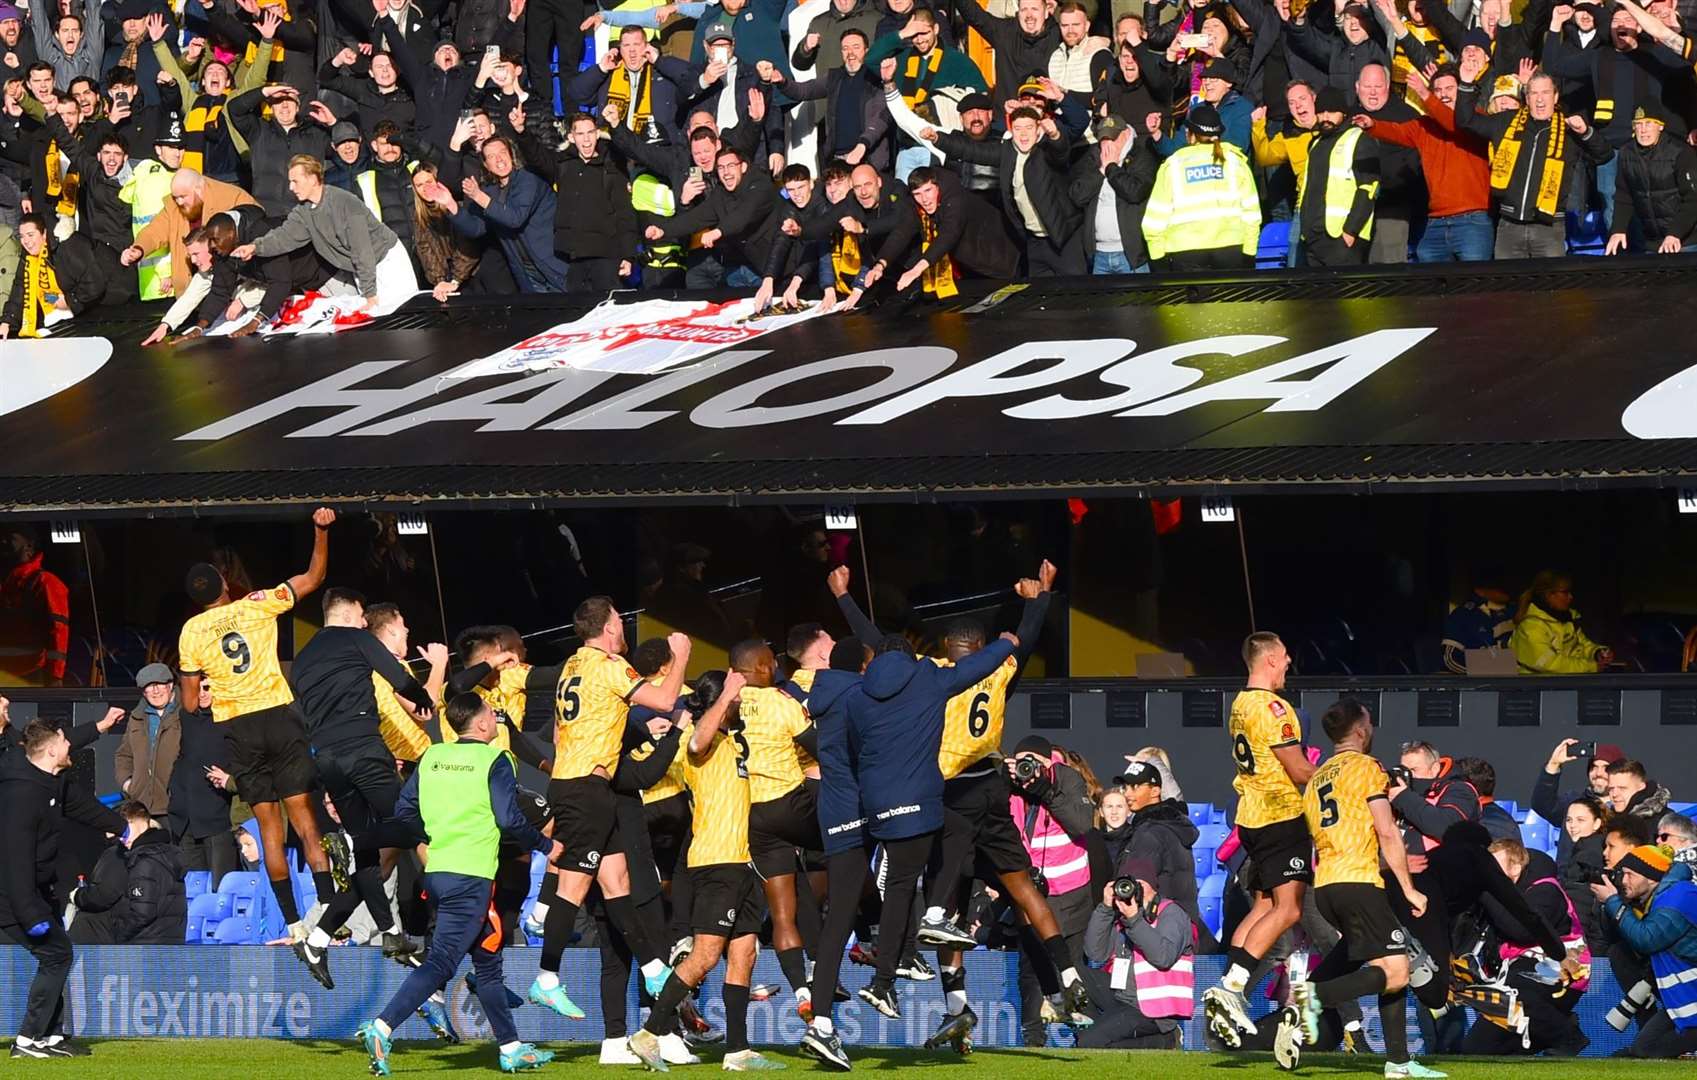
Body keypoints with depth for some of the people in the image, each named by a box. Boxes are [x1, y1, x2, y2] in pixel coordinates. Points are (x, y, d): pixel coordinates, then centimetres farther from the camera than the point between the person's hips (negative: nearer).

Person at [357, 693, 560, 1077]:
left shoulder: (431, 757, 11)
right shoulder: (494, 760, -6)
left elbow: (404, 811, 12)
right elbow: (509, 820, -13)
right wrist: (545, 846, 2)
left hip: (437, 871, 7)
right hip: (472, 875, -7)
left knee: (487, 960, 17)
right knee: (441, 962, -11)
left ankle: (511, 1048, 21)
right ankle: (382, 1028, -24)